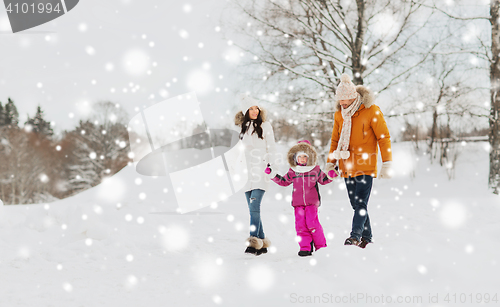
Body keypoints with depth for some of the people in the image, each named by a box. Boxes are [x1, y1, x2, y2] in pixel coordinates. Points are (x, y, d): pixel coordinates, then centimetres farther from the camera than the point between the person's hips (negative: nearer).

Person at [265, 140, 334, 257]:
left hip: (312, 202, -2)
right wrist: (272, 174, 9)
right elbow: (283, 181, 16)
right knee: (301, 225, -2)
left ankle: (320, 246, 4)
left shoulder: (315, 170, 5)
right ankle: (305, 247, 4)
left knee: (312, 223, -9)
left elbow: (324, 180, 16)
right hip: (298, 203, 2)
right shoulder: (292, 171, 8)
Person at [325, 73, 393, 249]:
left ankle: (355, 236, -16)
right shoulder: (339, 115, 10)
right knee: (356, 204, 6)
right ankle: (366, 237, 14)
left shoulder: (372, 111, -6)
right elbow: (335, 141, 19)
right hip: (347, 167, 5)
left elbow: (384, 138, -5)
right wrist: (330, 163, 11)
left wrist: (387, 164, -9)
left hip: (366, 166, -5)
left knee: (361, 203, -14)